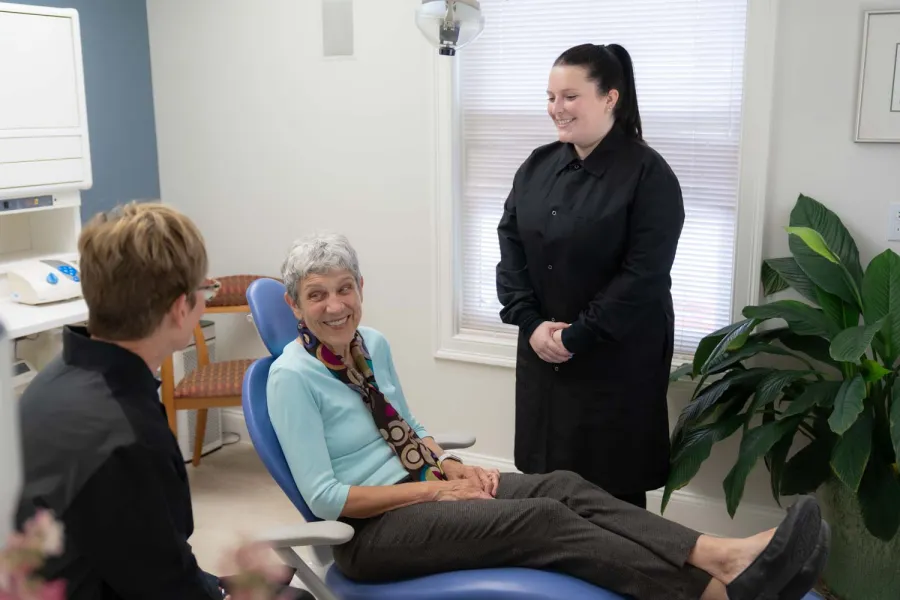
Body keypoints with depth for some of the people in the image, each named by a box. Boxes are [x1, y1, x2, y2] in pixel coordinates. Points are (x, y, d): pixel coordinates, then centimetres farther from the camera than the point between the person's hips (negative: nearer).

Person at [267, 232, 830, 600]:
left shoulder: (373, 344, 7)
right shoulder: (292, 377, -14)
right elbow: (324, 497, -17)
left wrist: (450, 465, -3)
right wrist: (435, 487, -16)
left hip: (419, 488, 7)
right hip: (369, 529, -7)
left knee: (561, 486, -19)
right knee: (539, 520, -26)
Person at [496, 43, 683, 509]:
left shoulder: (648, 174, -10)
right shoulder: (538, 166, 7)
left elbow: (643, 276, -16)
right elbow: (510, 245, 5)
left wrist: (575, 336, -16)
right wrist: (530, 322, -8)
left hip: (617, 358, -5)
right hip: (541, 352, 5)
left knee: (611, 486, 4)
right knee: (543, 476, 11)